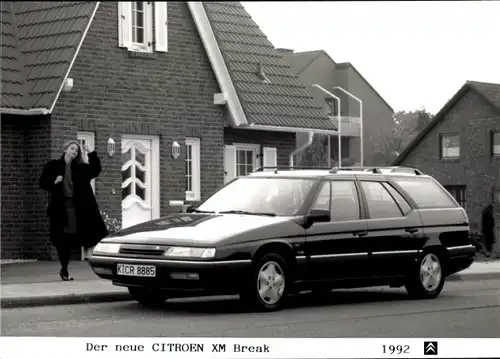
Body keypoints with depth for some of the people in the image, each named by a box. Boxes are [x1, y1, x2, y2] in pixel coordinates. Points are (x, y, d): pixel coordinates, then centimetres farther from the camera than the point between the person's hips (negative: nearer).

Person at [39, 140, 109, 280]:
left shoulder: (79, 168, 10)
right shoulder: (53, 166, 2)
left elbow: (95, 169, 2)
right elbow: (43, 183, 3)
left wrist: (91, 154, -8)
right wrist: (54, 182, -16)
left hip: (76, 207, 3)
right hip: (60, 207, -3)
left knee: (70, 239, 2)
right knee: (62, 239, -1)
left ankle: (64, 270, 12)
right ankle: (64, 270, 11)